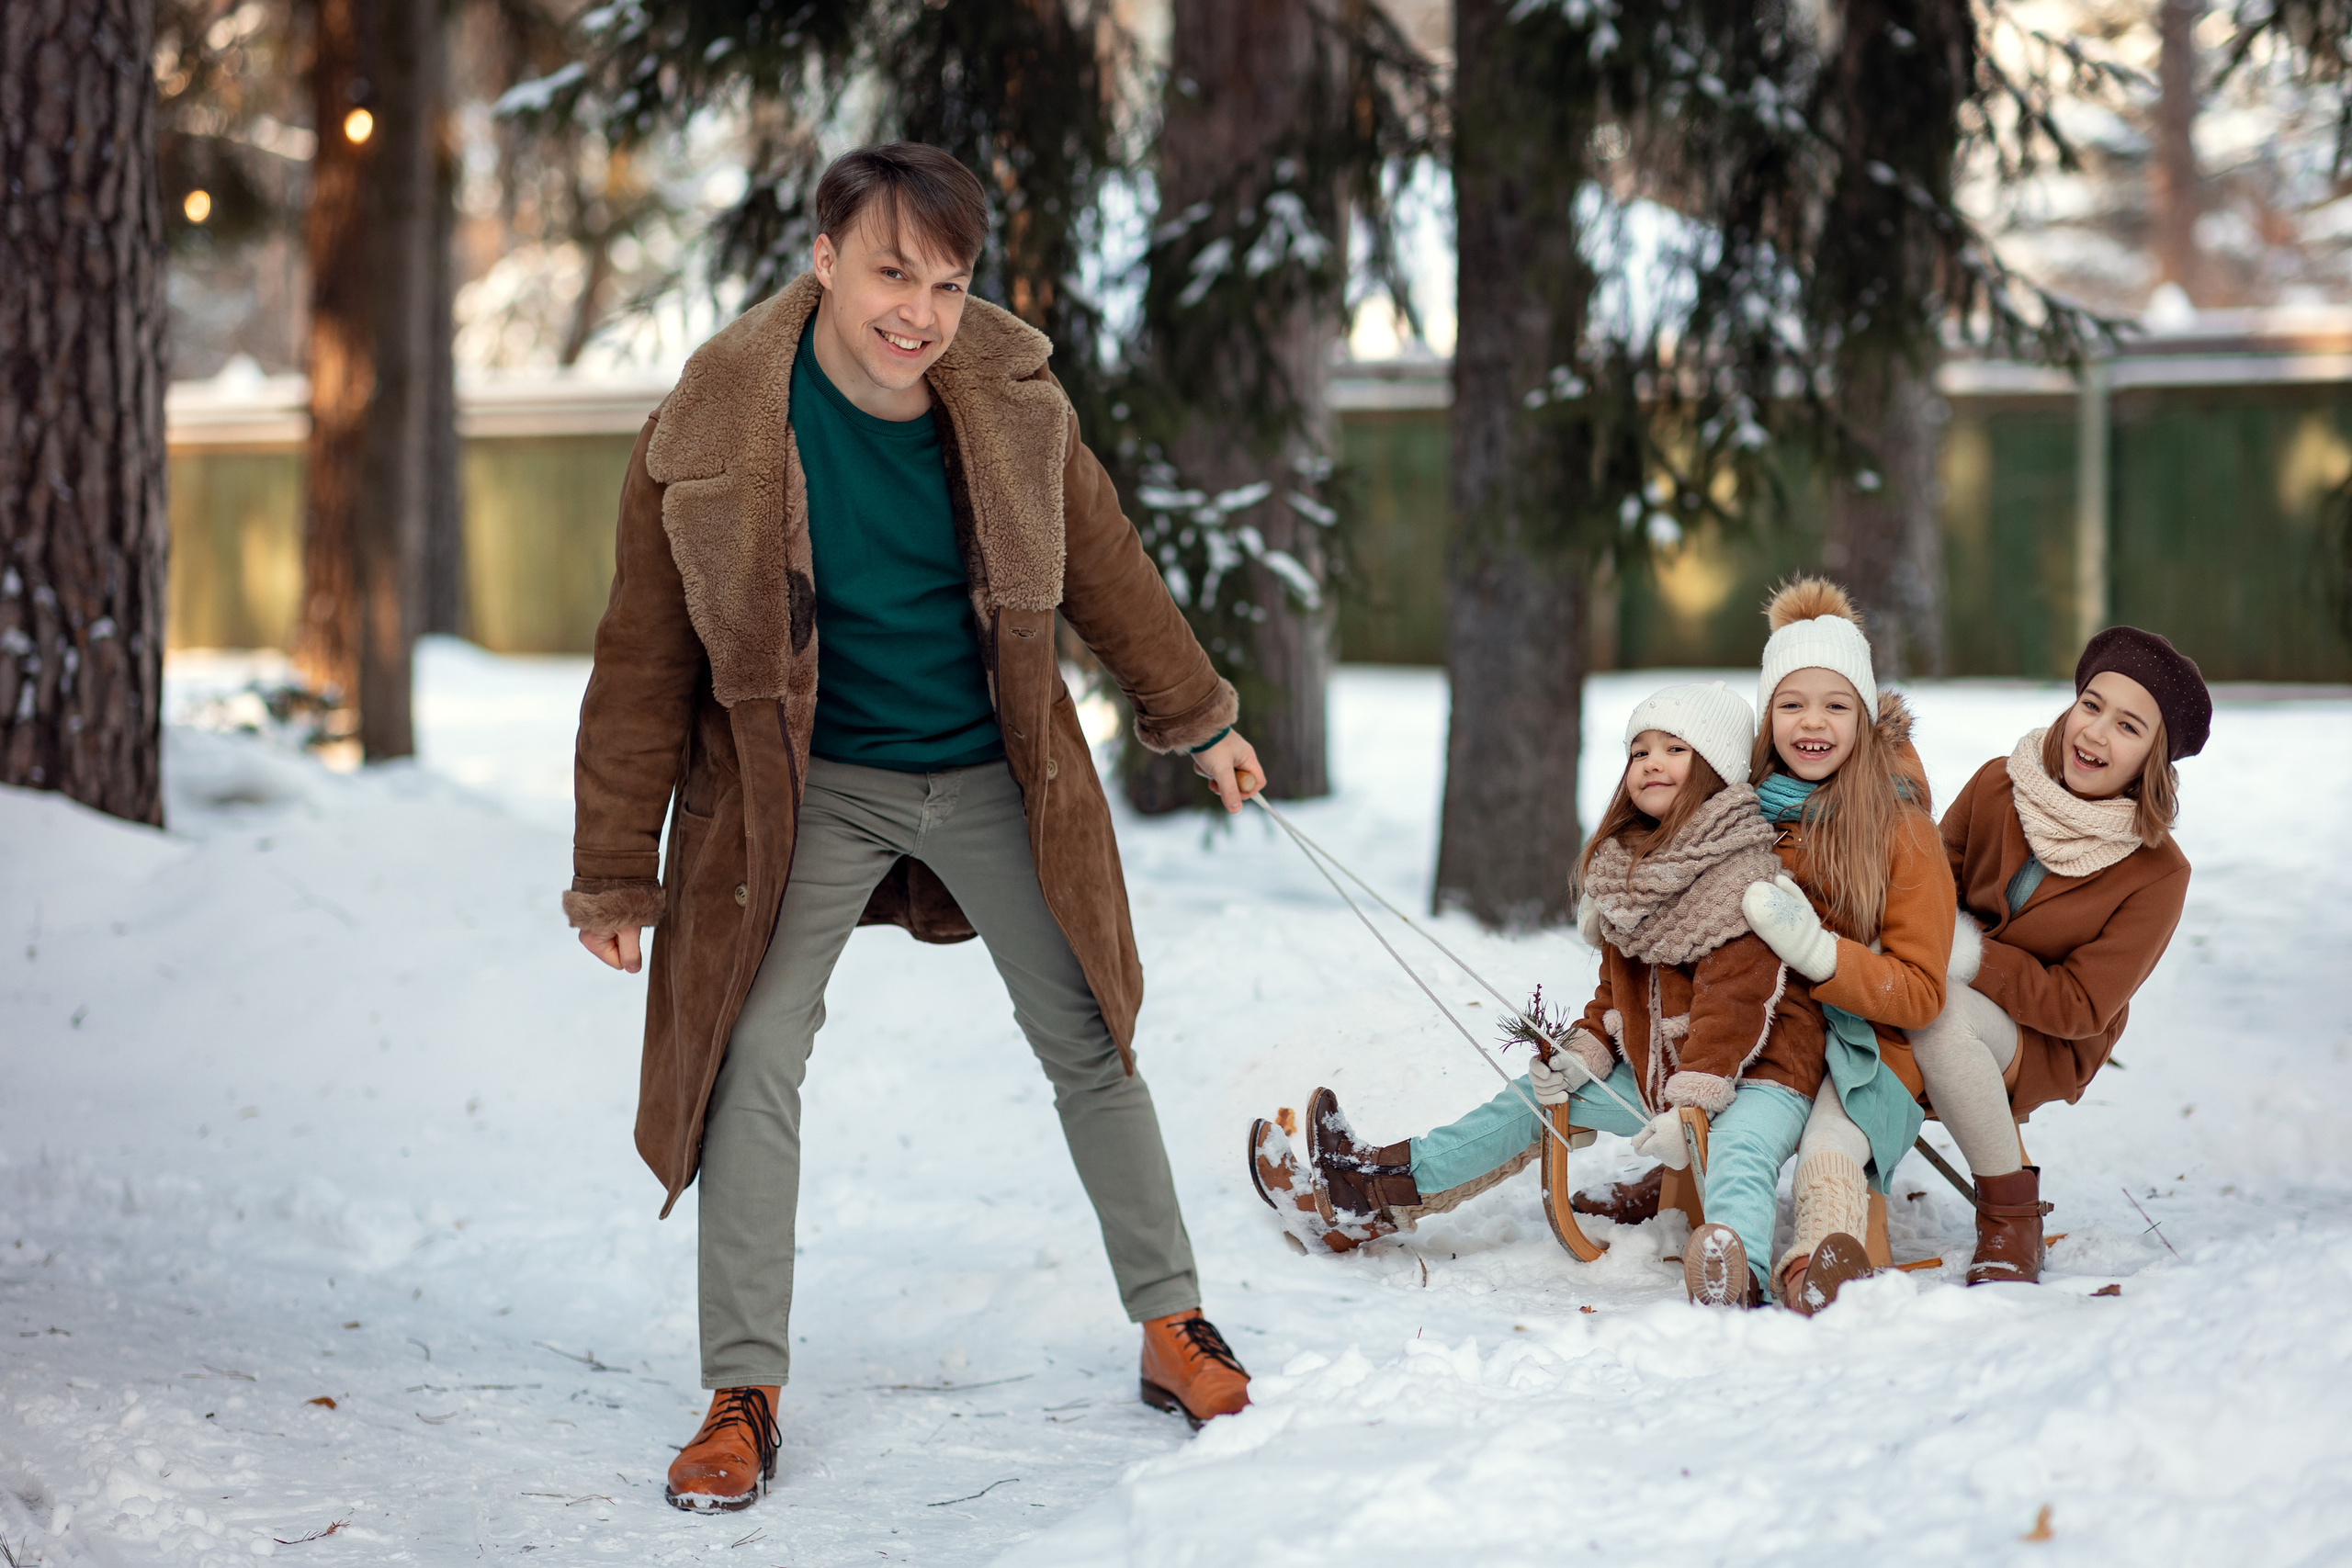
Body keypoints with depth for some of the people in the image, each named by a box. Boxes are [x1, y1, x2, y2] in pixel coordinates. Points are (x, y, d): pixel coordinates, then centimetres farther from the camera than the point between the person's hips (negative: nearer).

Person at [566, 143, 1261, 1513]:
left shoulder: (1010, 399, -12)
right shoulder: (713, 434, -20)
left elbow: (1103, 568, 5)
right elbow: (647, 663, -12)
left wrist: (1196, 720, 14)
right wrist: (617, 871, -9)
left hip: (994, 774, 2)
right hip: (809, 785, -2)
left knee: (1088, 1043, 10)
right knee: (753, 1060, -9)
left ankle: (1173, 1323, 26)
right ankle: (746, 1395, 3)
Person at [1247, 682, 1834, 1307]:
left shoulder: (1744, 870, -16)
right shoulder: (1625, 868, 12)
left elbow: (1735, 1001, -23)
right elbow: (1617, 990, 19)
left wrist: (1690, 1109, -28)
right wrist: (1584, 1056, 1)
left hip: (1758, 1069, -9)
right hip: (1654, 1070, 9)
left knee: (1737, 1153, -38)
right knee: (1538, 1096, 10)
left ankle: (1739, 1280, -70)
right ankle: (1368, 1197, 12)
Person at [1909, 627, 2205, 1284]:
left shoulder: (2158, 874, -15)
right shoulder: (1998, 786, -6)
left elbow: (2081, 1008, -15)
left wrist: (1967, 954, -25)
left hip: (2047, 1051, -4)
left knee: (1939, 1011, -35)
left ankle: (2012, 1221, -20)